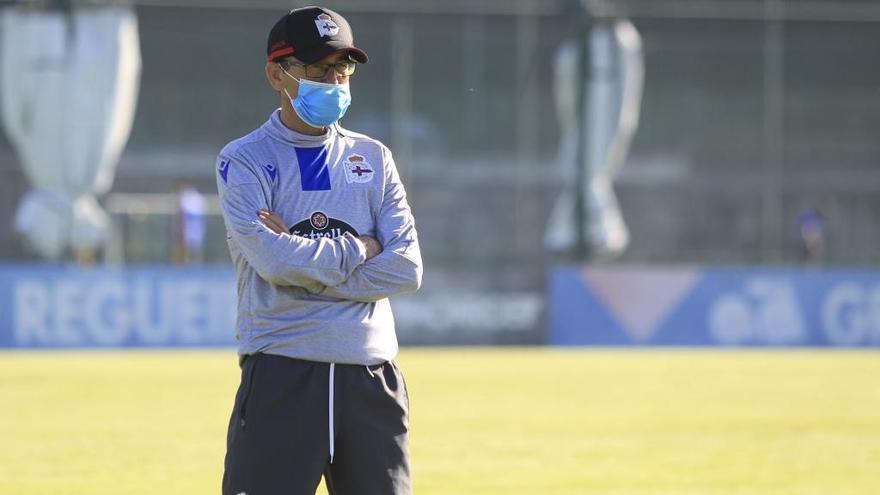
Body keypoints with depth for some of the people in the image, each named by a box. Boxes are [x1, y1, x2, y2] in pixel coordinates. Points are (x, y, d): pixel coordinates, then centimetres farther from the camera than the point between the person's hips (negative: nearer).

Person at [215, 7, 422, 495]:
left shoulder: (373, 159, 14)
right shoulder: (244, 160, 1)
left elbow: (406, 267, 0)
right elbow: (273, 260, -16)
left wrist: (306, 262, -9)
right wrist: (358, 250, -4)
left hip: (371, 378, 4)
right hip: (281, 378, -4)